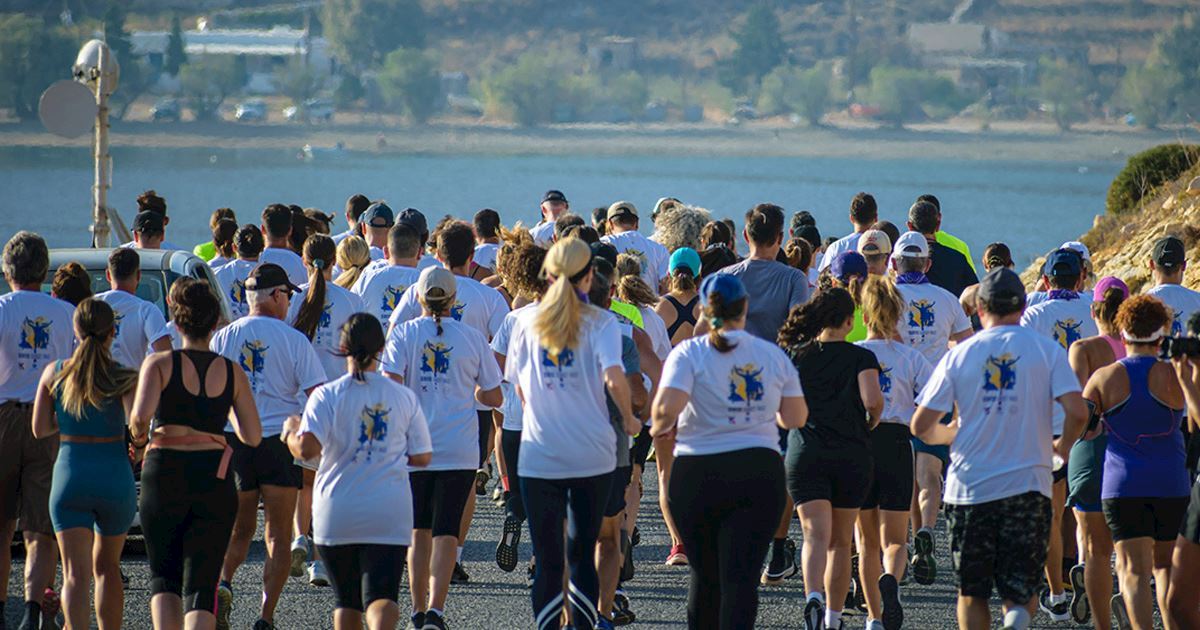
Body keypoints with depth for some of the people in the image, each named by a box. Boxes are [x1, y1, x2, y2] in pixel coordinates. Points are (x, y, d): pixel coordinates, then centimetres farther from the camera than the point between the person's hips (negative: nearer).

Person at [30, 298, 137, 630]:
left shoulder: (54, 373, 0)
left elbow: (40, 429, 5)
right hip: (114, 476, 0)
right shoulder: (123, 378, -7)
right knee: (107, 565, 21)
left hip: (69, 477, 0)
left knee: (76, 575, -7)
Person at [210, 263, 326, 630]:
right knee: (278, 535, 6)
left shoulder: (223, 338, 2)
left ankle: (224, 582, -10)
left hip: (233, 442, 2)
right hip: (280, 441, -2)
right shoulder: (293, 340, -5)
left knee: (240, 528, 17)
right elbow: (318, 394, -8)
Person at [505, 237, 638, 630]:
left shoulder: (527, 322, 3)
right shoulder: (600, 323, -4)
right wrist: (629, 420, -2)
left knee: (547, 560, 3)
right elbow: (614, 379, -18)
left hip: (539, 455, 1)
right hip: (592, 457, -1)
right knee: (583, 554, 11)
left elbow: (519, 388, 8)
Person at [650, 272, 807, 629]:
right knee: (741, 576, -6)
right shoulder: (772, 355, 6)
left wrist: (660, 428, 3)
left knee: (704, 574, 15)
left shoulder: (689, 353, -5)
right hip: (761, 472, 1)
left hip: (699, 475, -1)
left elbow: (667, 408, -19)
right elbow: (796, 418, 8)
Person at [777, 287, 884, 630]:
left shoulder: (796, 355, 5)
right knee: (841, 542, 14)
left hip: (805, 454, 0)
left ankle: (814, 597, -37)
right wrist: (872, 422, 5)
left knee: (816, 535, -11)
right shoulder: (861, 357, -2)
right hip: (852, 456, 0)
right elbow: (872, 400, -16)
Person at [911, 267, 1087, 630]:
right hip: (1028, 487, 0)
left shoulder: (960, 355, 1)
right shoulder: (1047, 350, -1)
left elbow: (921, 427, 0)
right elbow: (1077, 411, -11)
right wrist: (1062, 447, 10)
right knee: (1020, 591, 5)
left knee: (972, 593, 14)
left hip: (970, 488, 0)